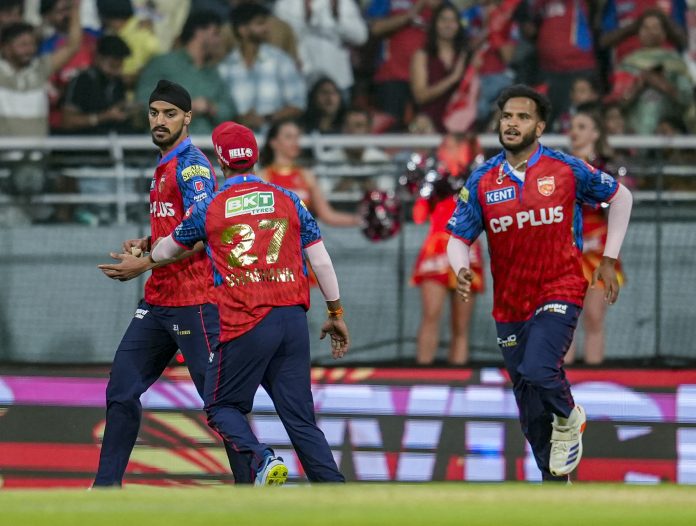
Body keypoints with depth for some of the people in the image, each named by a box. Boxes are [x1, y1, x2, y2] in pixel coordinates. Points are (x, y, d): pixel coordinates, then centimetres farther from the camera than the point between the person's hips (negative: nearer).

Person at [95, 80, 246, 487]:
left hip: (193, 301, -9)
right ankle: (106, 487, 11)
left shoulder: (192, 166, -11)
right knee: (122, 390, 7)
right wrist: (147, 244, 9)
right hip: (158, 301, 10)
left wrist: (143, 264, -19)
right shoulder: (164, 167, 18)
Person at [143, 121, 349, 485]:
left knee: (221, 408, 11)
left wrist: (142, 260, 45)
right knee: (300, 417, 6)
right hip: (294, 319, 3)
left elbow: (167, 250, 22)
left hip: (244, 324, -3)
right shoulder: (288, 200, 10)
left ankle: (261, 458, -17)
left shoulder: (209, 208, 5)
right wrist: (336, 314, 19)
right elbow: (321, 261, 9)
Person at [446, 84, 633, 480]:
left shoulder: (567, 170, -5)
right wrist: (462, 269, -18)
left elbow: (620, 196, 9)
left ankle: (569, 418, 5)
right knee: (531, 412, 8)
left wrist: (609, 260, 7)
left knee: (537, 373, -28)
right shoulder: (482, 181, 0)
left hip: (560, 293, -4)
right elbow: (459, 236, 5)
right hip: (510, 306, 4)